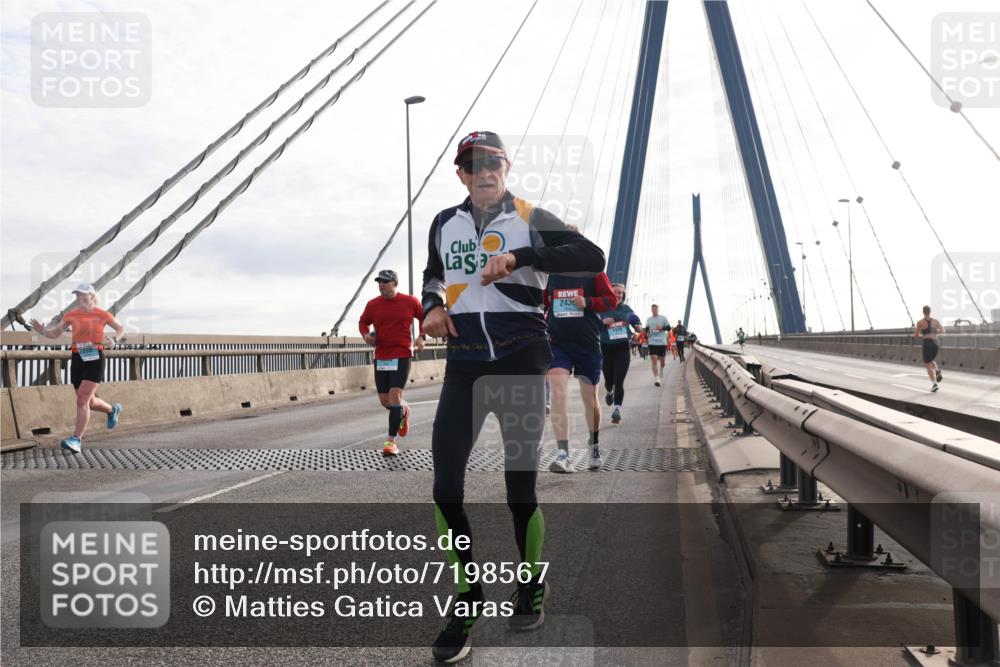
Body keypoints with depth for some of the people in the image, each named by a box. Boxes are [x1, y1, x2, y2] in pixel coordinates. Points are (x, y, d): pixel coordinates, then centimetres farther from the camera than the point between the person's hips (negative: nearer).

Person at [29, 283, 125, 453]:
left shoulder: (102, 315, -2)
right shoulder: (71, 315, 5)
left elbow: (121, 328, 11)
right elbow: (55, 333, 12)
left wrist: (114, 340, -9)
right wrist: (42, 331, -9)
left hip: (95, 359, -4)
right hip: (77, 360, 4)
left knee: (82, 400, -15)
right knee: (89, 402, 12)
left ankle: (76, 440, -12)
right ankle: (113, 410, 44)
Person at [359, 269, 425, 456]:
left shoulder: (410, 302, -1)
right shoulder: (372, 304, 3)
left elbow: (425, 318, 13)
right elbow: (363, 322, 18)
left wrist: (421, 337, -1)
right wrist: (365, 335, -2)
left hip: (402, 356, -3)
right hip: (380, 357, 3)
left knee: (395, 395, -15)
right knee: (385, 401, 6)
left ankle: (391, 440, -8)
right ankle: (403, 411, 41)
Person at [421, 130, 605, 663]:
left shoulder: (531, 220, 1)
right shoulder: (445, 223, 13)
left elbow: (592, 258, -13)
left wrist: (519, 256, -22)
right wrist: (432, 305, 9)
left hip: (521, 363, -3)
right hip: (464, 364, 4)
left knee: (521, 489, 1)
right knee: (446, 489, -6)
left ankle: (532, 588, 28)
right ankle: (467, 598, 14)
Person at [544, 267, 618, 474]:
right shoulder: (549, 271, 5)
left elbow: (611, 300, -2)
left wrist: (588, 302, -18)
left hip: (588, 343, -1)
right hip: (557, 342, 1)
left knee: (590, 398, 12)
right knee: (557, 395, -17)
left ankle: (594, 445, 37)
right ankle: (562, 454, -18)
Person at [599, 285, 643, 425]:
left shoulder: (626, 309, 6)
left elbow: (636, 321, 19)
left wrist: (638, 326, -3)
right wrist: (603, 322, -20)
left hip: (622, 348, 0)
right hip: (606, 348, 0)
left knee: (619, 381, -11)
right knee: (609, 379, 14)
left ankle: (617, 409, -11)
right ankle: (609, 392, 50)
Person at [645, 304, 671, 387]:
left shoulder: (663, 318, 3)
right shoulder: (649, 319, 10)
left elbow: (668, 328, 0)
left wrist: (662, 328, -18)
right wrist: (647, 334, 1)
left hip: (662, 342, -1)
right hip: (652, 342, 1)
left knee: (662, 361, 9)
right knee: (654, 360, -11)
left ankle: (661, 370, 44)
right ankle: (656, 379, -10)